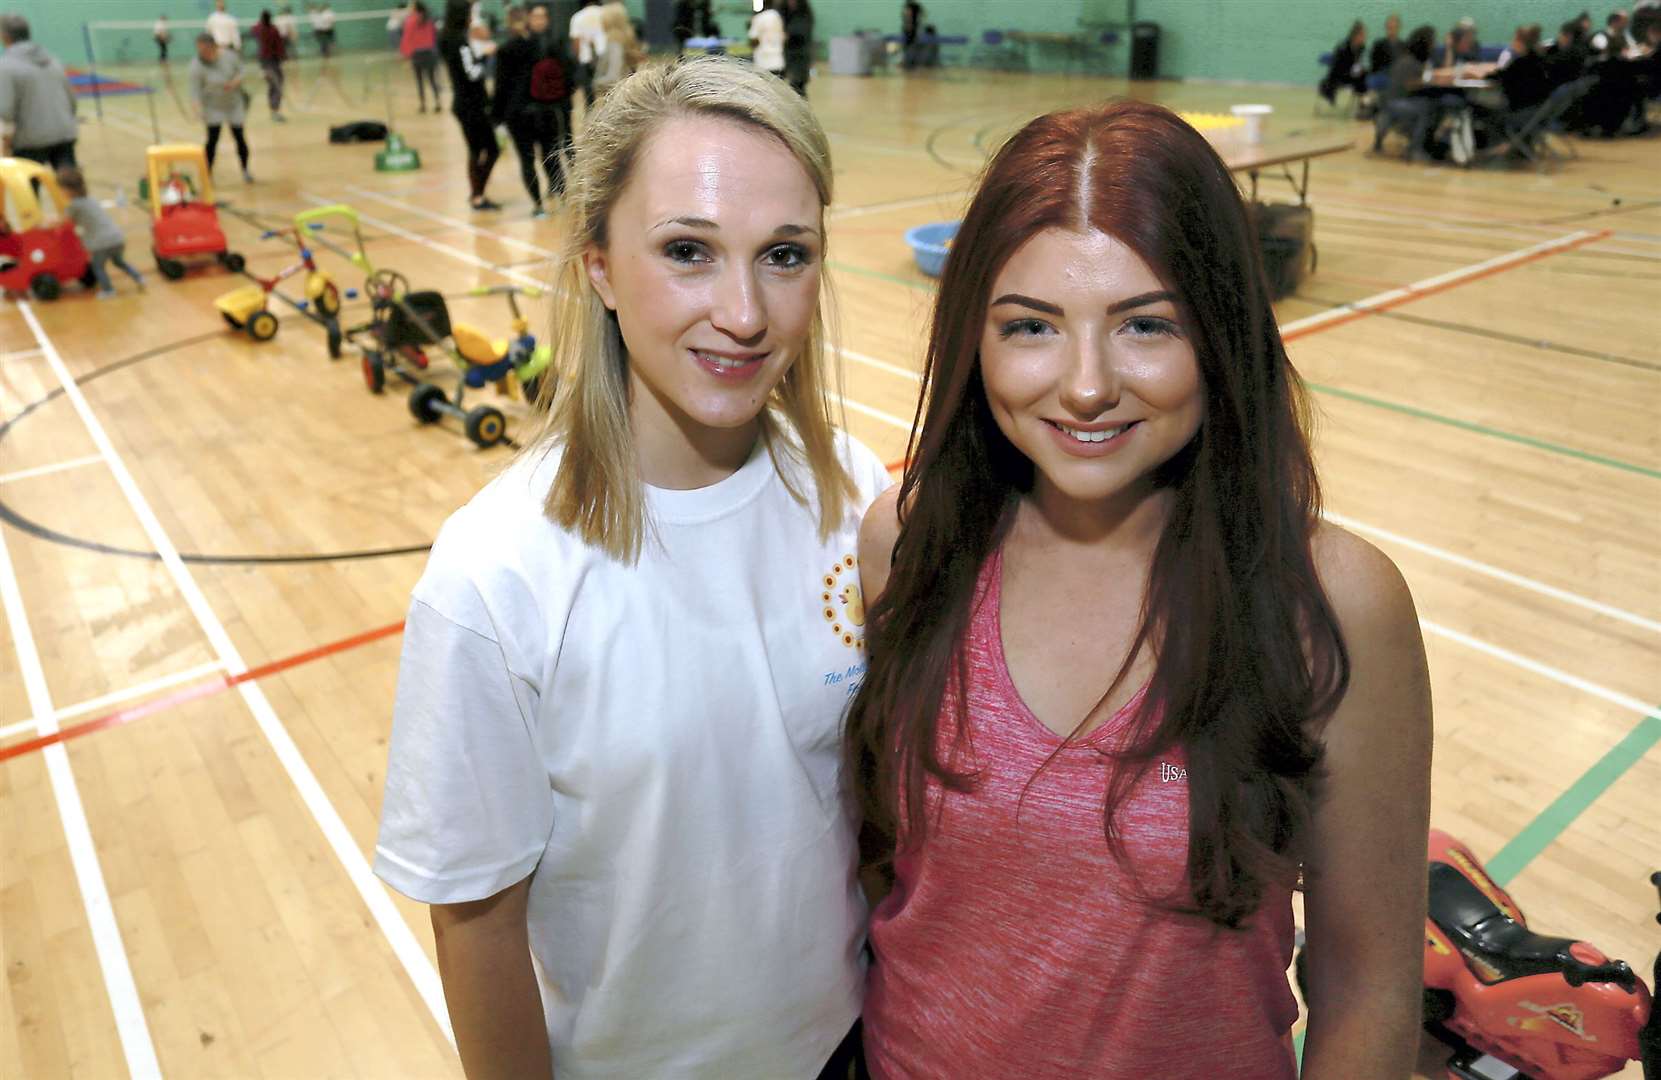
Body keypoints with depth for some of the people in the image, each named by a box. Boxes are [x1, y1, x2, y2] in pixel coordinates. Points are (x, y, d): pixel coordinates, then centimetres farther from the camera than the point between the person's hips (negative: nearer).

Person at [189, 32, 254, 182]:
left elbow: (241, 71, 0)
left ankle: (245, 170, 25)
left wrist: (235, 83, -21)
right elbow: (195, 89, -22)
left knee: (239, 137, 6)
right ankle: (207, 173, 6)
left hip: (234, 104, 2)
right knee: (212, 139, -5)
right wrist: (199, 109, -36)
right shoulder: (197, 65, -19)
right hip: (213, 107, -2)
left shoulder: (229, 56, -13)